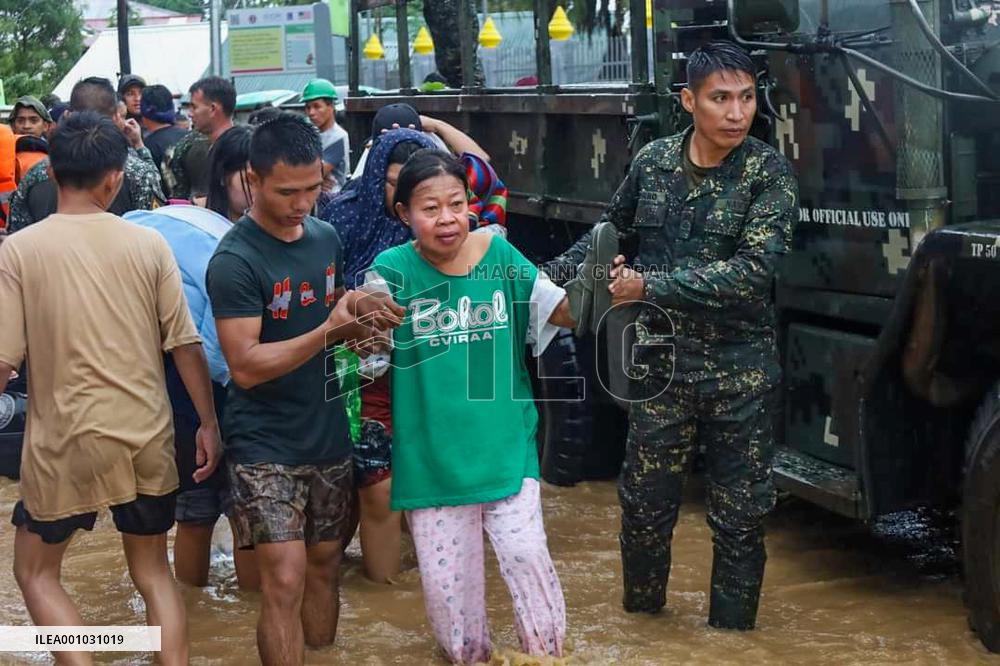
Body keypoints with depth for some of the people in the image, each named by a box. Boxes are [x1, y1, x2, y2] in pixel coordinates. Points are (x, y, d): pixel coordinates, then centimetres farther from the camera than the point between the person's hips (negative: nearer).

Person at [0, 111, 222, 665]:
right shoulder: (148, 244, -3)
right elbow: (185, 344, -1)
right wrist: (208, 423, 9)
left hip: (67, 441, -3)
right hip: (148, 437, 3)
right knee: (153, 572, 19)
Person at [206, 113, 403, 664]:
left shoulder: (326, 238, 5)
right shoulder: (235, 260, -16)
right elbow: (246, 366, -20)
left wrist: (361, 323, -4)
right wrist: (327, 330, -28)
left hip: (327, 433, 6)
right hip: (265, 445, -6)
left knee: (326, 564, 14)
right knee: (285, 579, -10)